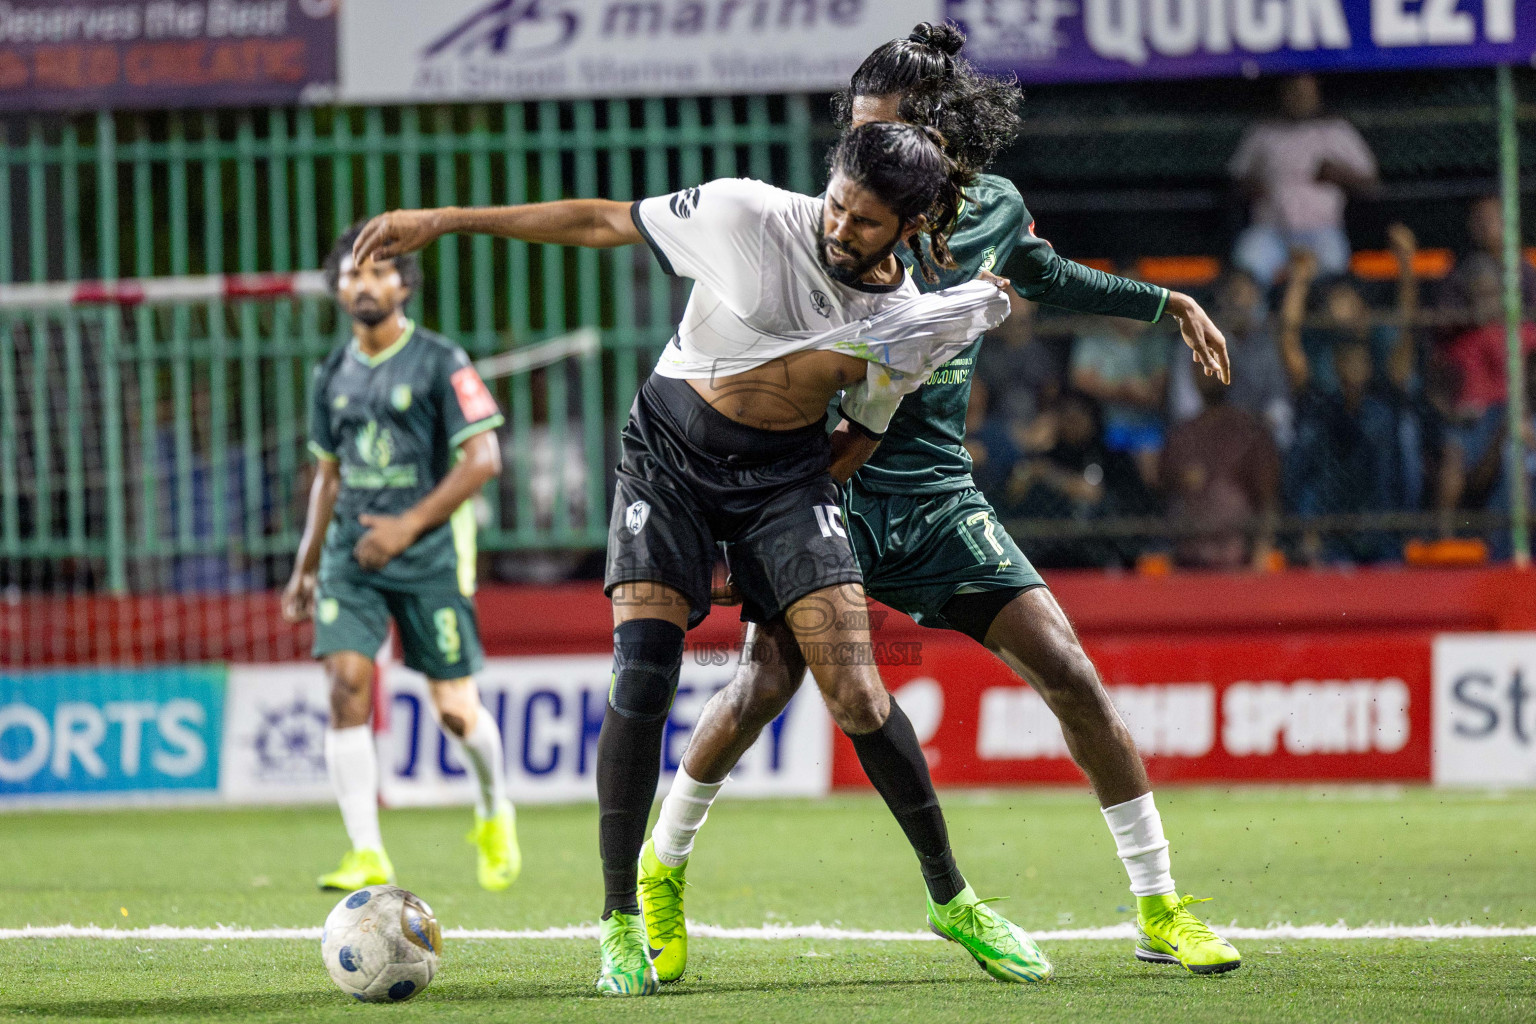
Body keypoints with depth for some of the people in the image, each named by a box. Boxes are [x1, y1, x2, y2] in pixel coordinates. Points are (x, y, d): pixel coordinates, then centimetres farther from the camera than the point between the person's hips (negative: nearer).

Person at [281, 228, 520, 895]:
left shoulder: (440, 362, -5)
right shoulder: (333, 375, 11)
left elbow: (483, 459, -10)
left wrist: (409, 525, -17)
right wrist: (305, 568, 19)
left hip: (429, 553, -4)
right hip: (352, 551, 4)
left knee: (455, 710, -3)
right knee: (346, 684, -14)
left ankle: (495, 812, 30)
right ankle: (367, 856, -13)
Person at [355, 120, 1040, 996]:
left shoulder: (914, 325, -10)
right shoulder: (751, 216, -18)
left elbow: (858, 439, 6)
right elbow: (600, 223, -10)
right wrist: (445, 222, -9)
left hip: (786, 473, 1)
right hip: (669, 454, -1)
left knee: (859, 700, -9)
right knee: (642, 683, -16)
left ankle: (952, 899, 11)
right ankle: (621, 921, -1)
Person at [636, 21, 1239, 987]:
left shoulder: (996, 208, 2)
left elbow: (1042, 274, 27)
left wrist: (1168, 302, 27)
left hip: (937, 494, 4)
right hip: (834, 488, -4)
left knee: (1068, 670, -5)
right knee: (766, 679, -17)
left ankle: (1159, 906, 4)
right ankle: (661, 871, 8)